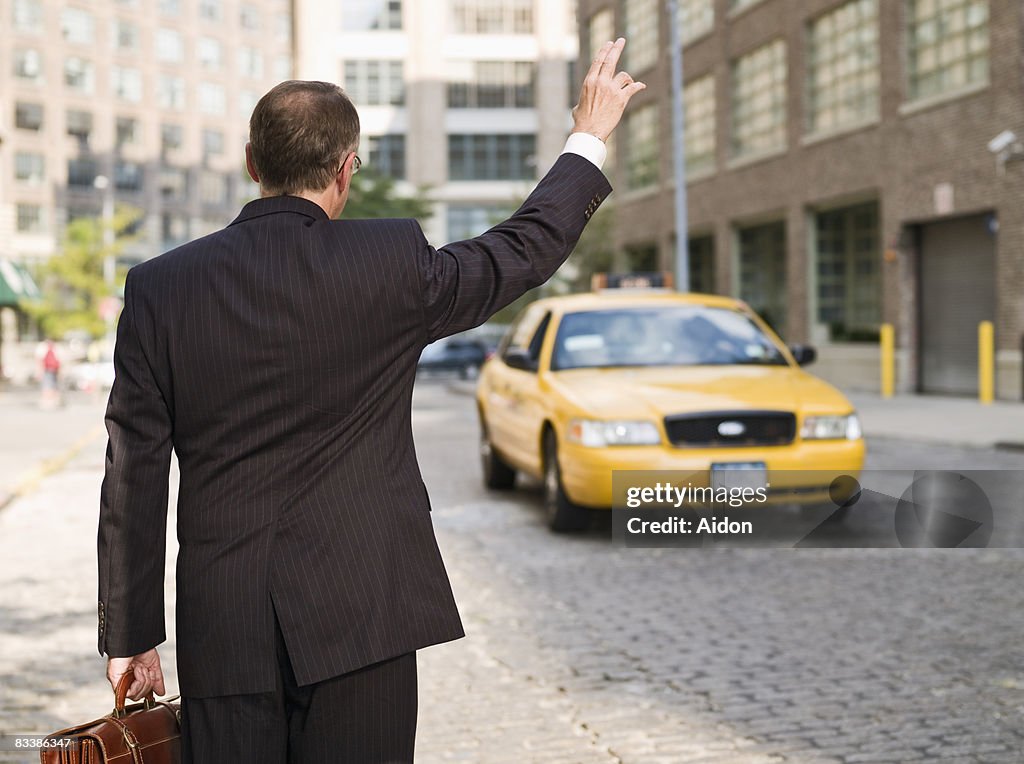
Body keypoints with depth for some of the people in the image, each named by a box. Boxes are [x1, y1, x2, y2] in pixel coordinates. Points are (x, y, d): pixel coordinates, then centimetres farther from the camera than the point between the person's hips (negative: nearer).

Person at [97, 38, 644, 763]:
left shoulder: (158, 287, -1)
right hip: (360, 614, -2)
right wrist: (591, 136, 25)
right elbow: (525, 248, 10)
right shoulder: (390, 262, -7)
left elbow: (134, 477, 1)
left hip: (220, 633, 2)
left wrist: (130, 634, 9)